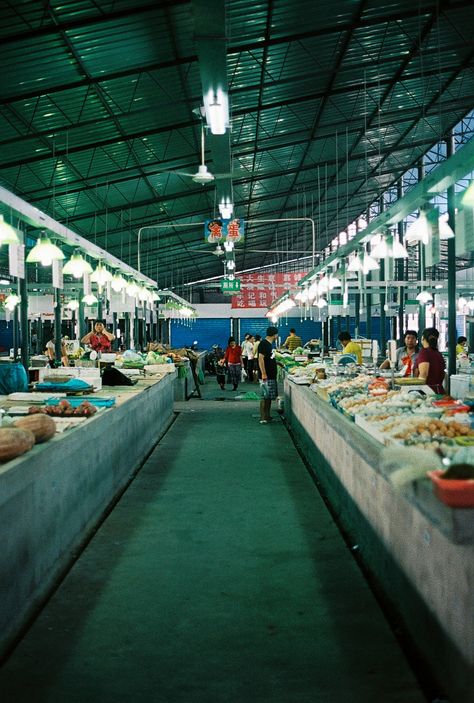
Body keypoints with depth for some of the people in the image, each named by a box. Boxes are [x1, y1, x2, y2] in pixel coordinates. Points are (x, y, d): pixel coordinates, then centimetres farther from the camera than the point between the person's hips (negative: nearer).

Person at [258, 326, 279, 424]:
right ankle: (263, 418, -5)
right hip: (266, 376, -10)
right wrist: (263, 373, -25)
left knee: (269, 397, 13)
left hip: (271, 376, 10)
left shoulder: (269, 344, 15)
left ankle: (267, 417, 20)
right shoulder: (264, 344, -15)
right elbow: (260, 358, -22)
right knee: (265, 397, -7)